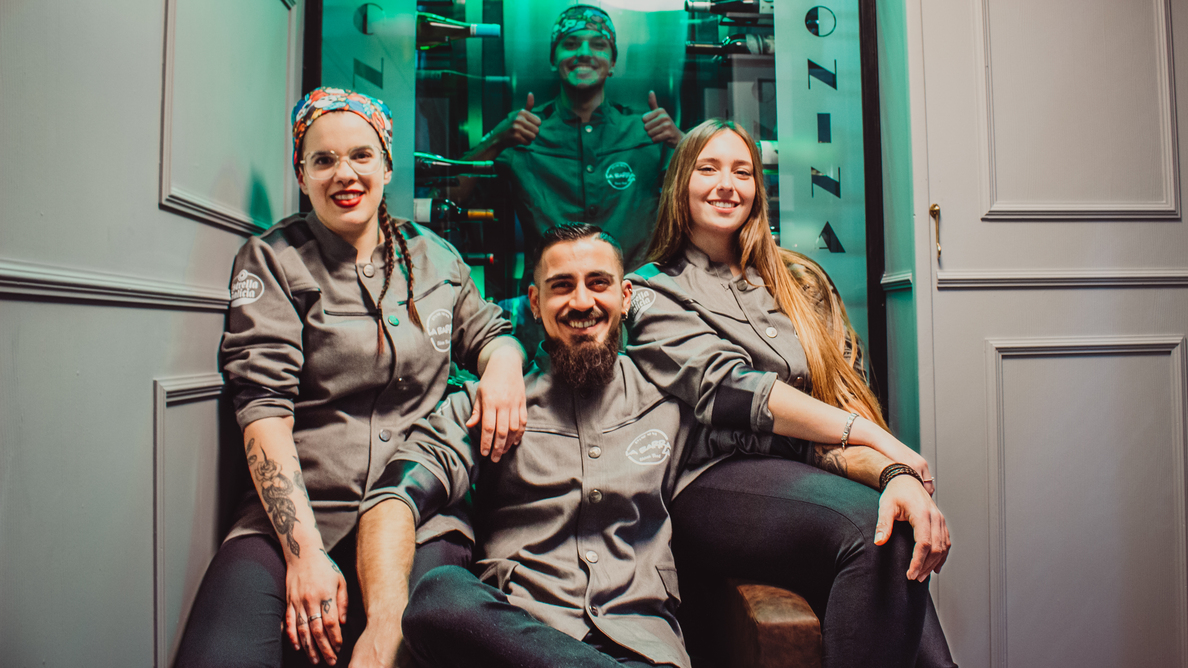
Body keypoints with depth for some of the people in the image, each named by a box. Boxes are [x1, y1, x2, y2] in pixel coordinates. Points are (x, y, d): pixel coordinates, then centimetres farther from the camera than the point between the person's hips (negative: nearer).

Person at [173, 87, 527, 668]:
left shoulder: (434, 258, 13)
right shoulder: (271, 260, 5)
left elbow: (486, 331, 25)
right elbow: (264, 407, -4)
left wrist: (503, 362, -3)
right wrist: (305, 551, -15)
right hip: (294, 514, -1)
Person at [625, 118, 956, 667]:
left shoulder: (801, 280, 23)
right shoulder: (652, 294, 9)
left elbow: (849, 388, 12)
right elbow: (728, 387, -8)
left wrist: (899, 474, -8)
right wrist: (863, 433, -13)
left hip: (813, 473, 4)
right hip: (715, 482, -3)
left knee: (895, 537, -30)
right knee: (868, 523, -31)